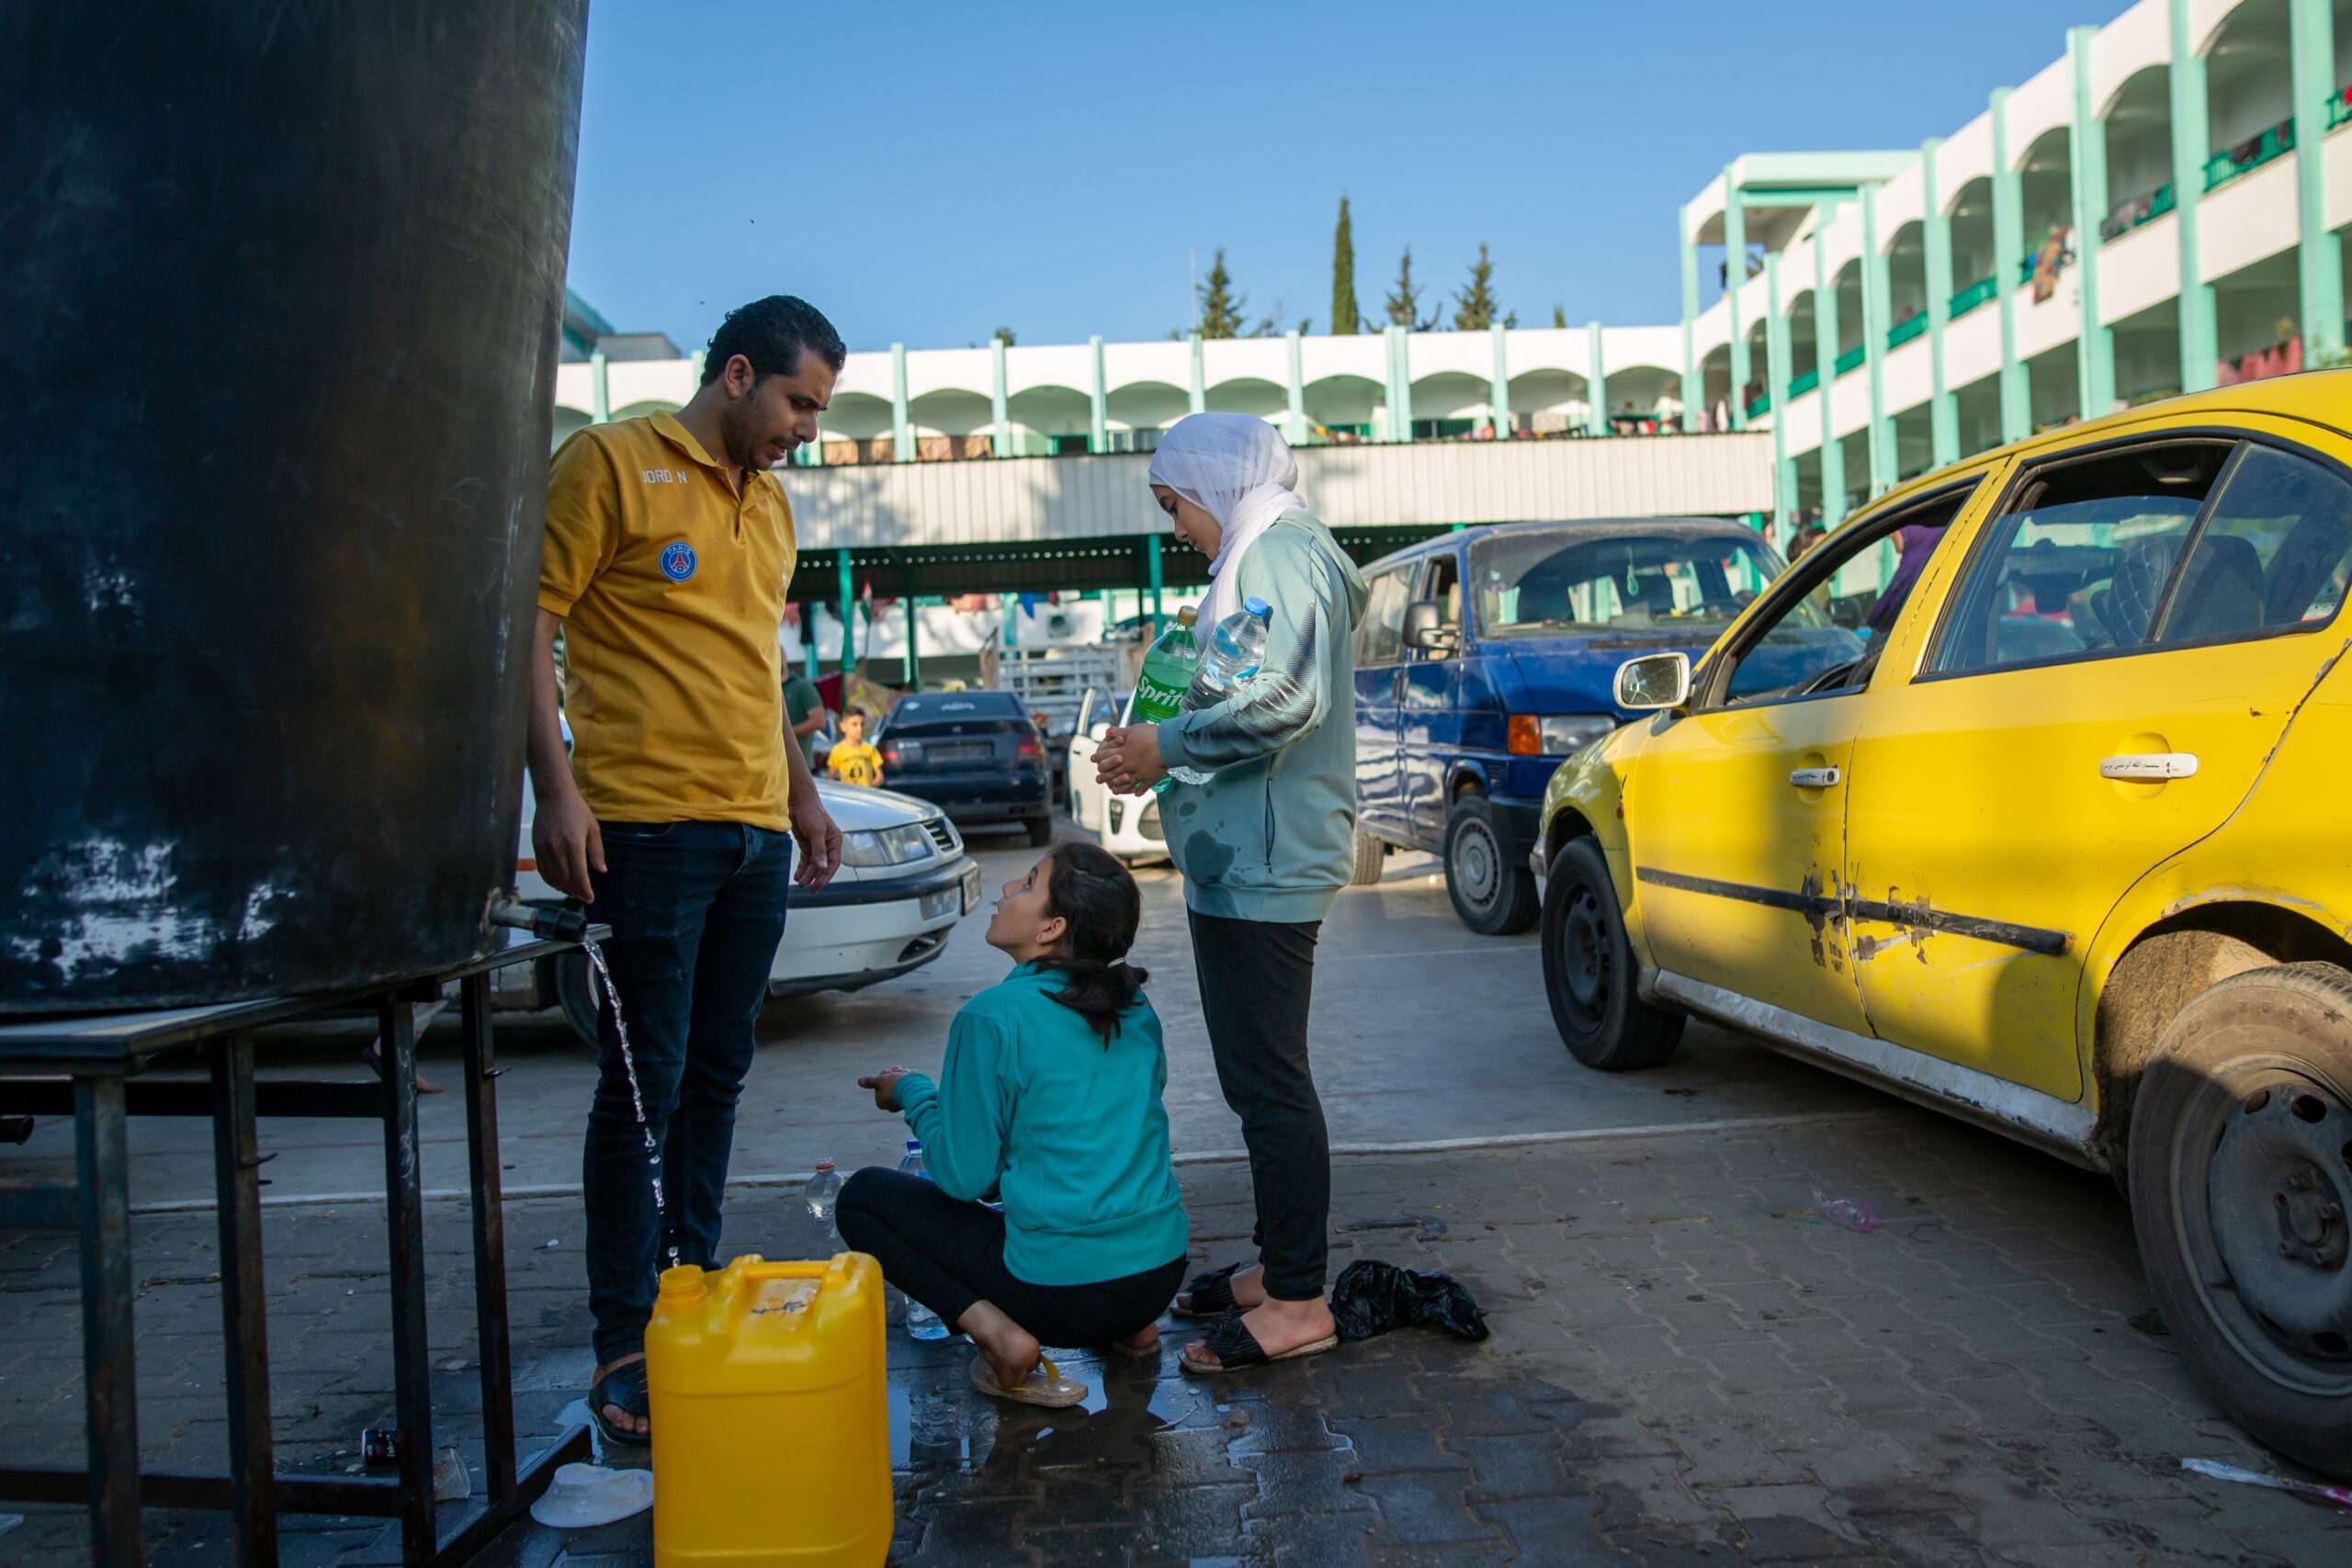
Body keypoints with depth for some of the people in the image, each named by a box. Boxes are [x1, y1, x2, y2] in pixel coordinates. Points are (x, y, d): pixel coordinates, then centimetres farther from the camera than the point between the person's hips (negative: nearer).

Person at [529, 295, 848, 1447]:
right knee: (642, 1088, -3)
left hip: (755, 833, 7)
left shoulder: (769, 502, 20)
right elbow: (527, 620, -8)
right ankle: (625, 1346, 6)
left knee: (716, 1082, 12)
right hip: (648, 825, -7)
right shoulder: (612, 464, -3)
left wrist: (801, 793, 23)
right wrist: (556, 789, -16)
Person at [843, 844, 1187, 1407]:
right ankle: (1129, 1326, 17)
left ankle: (997, 1333, -7)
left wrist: (911, 1092, 7)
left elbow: (963, 1176, -9)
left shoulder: (992, 1018, -15)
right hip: (1162, 1271, 7)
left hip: (1063, 1291, -6)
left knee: (862, 1196, 9)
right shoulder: (1135, 1008, 5)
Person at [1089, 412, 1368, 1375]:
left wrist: (1167, 746, -14)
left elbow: (1289, 700, -25)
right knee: (1260, 1078, 17)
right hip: (1250, 861, 11)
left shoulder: (1276, 553, -12)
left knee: (1269, 1081, -6)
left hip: (1262, 867, -11)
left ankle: (1297, 1302, 2)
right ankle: (1279, 1263, 28)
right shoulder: (1262, 555, 21)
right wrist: (1162, 753, 11)